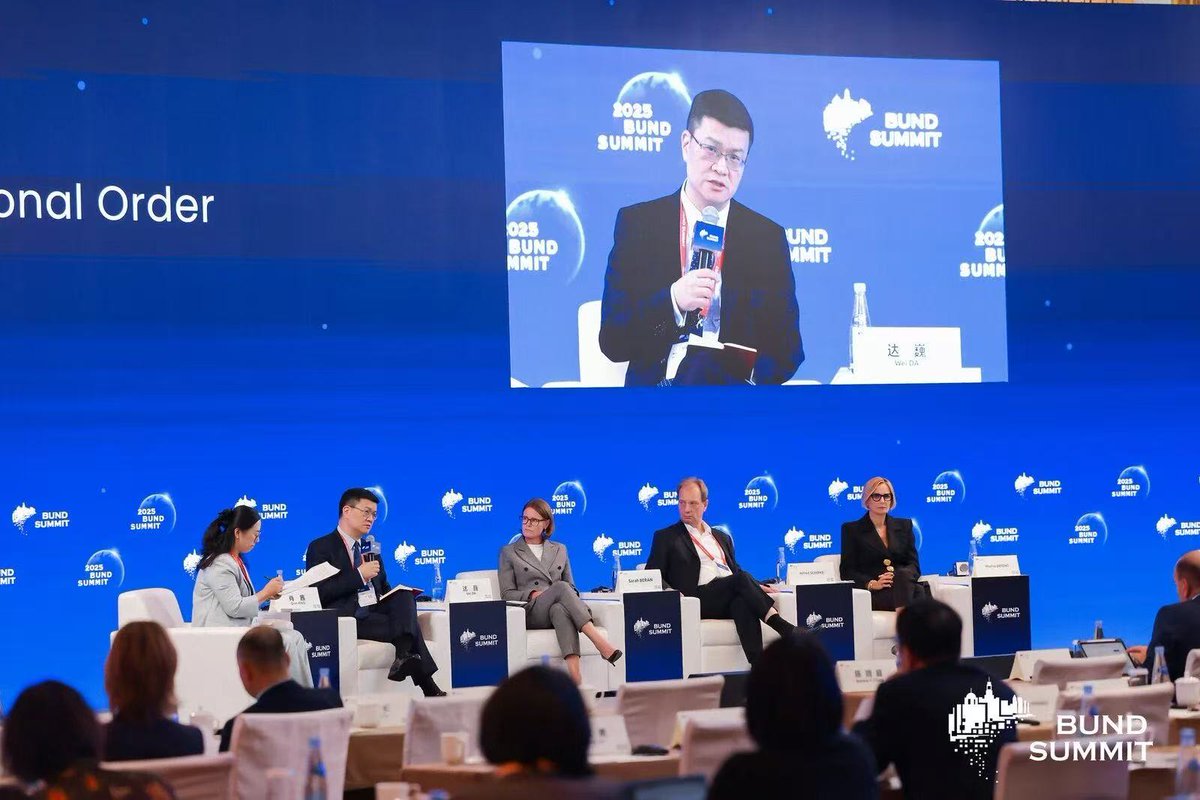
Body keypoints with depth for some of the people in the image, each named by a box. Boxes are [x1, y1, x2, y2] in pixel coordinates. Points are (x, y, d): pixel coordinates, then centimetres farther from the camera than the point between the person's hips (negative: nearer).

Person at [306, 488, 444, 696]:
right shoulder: (320, 548, 3)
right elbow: (319, 592, -10)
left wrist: (402, 596, 4)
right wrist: (359, 574, -15)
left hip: (377, 609, 6)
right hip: (348, 617, -6)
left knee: (405, 597, -29)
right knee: (410, 625, -28)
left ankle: (403, 656, -47)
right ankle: (428, 688, -34)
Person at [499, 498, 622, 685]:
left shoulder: (559, 550, 25)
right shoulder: (509, 552, 16)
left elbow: (571, 586, 24)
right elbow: (507, 593, 8)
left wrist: (571, 594, -2)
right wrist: (533, 594, -11)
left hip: (559, 607, 2)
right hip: (530, 613, -2)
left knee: (560, 609, -40)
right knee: (560, 587, -36)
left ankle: (575, 676, -61)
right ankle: (600, 643, -50)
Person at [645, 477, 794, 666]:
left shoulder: (722, 537, 31)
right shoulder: (665, 537, 16)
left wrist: (756, 587, 9)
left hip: (730, 599, 4)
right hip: (699, 599, -4)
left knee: (743, 602, -36)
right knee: (742, 578, -31)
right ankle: (784, 628, -38)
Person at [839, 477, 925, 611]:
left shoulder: (904, 526, 24)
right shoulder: (852, 529, 14)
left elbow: (914, 565, 14)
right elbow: (847, 571, 5)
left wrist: (897, 576, -11)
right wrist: (872, 584, -15)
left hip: (903, 585, 3)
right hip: (873, 595, -3)